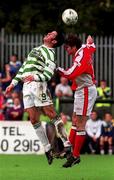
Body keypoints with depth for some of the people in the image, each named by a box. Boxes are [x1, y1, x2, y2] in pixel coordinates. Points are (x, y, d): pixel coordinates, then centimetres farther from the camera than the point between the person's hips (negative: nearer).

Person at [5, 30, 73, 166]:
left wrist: (36, 77, -30)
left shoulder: (49, 52, 0)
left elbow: (49, 71, -15)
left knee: (51, 114, -12)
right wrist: (13, 83, 27)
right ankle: (47, 148, 5)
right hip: (27, 86, 8)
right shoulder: (36, 49, 25)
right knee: (34, 119, 1)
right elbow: (23, 68, 31)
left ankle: (67, 144, -10)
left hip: (37, 85, -8)